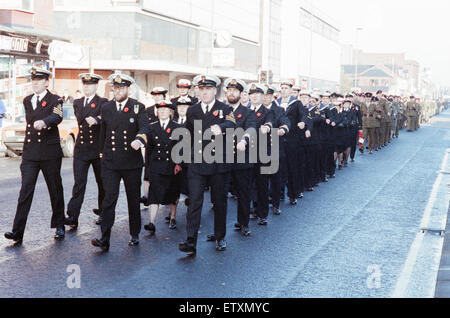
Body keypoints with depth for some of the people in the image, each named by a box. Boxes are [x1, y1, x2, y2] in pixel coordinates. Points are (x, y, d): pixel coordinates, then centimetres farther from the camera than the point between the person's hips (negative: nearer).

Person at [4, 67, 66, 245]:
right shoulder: (27, 101, 14)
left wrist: (43, 122, -42)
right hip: (30, 153, 4)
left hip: (50, 153, -3)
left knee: (55, 190, 8)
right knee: (25, 190, -5)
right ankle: (18, 232, -9)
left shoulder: (55, 100, -3)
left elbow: (57, 117, -23)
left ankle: (59, 226, 23)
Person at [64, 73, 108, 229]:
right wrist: (92, 118, -1)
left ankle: (103, 213, 24)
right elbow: (79, 118, 7)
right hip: (81, 148, 3)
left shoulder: (103, 102, -2)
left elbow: (104, 118, -21)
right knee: (79, 183, -5)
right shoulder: (77, 102, 16)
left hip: (99, 149, -3)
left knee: (102, 182, 8)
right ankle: (72, 217, -10)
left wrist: (95, 120, -39)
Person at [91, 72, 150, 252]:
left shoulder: (138, 107, -1)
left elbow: (144, 127, -16)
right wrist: (103, 153, 19)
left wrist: (139, 140, -37)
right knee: (109, 198, -9)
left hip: (132, 162, -1)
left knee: (134, 199, 10)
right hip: (110, 163, 1)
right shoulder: (106, 108, 8)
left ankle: (135, 235, 26)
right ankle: (104, 239, -12)